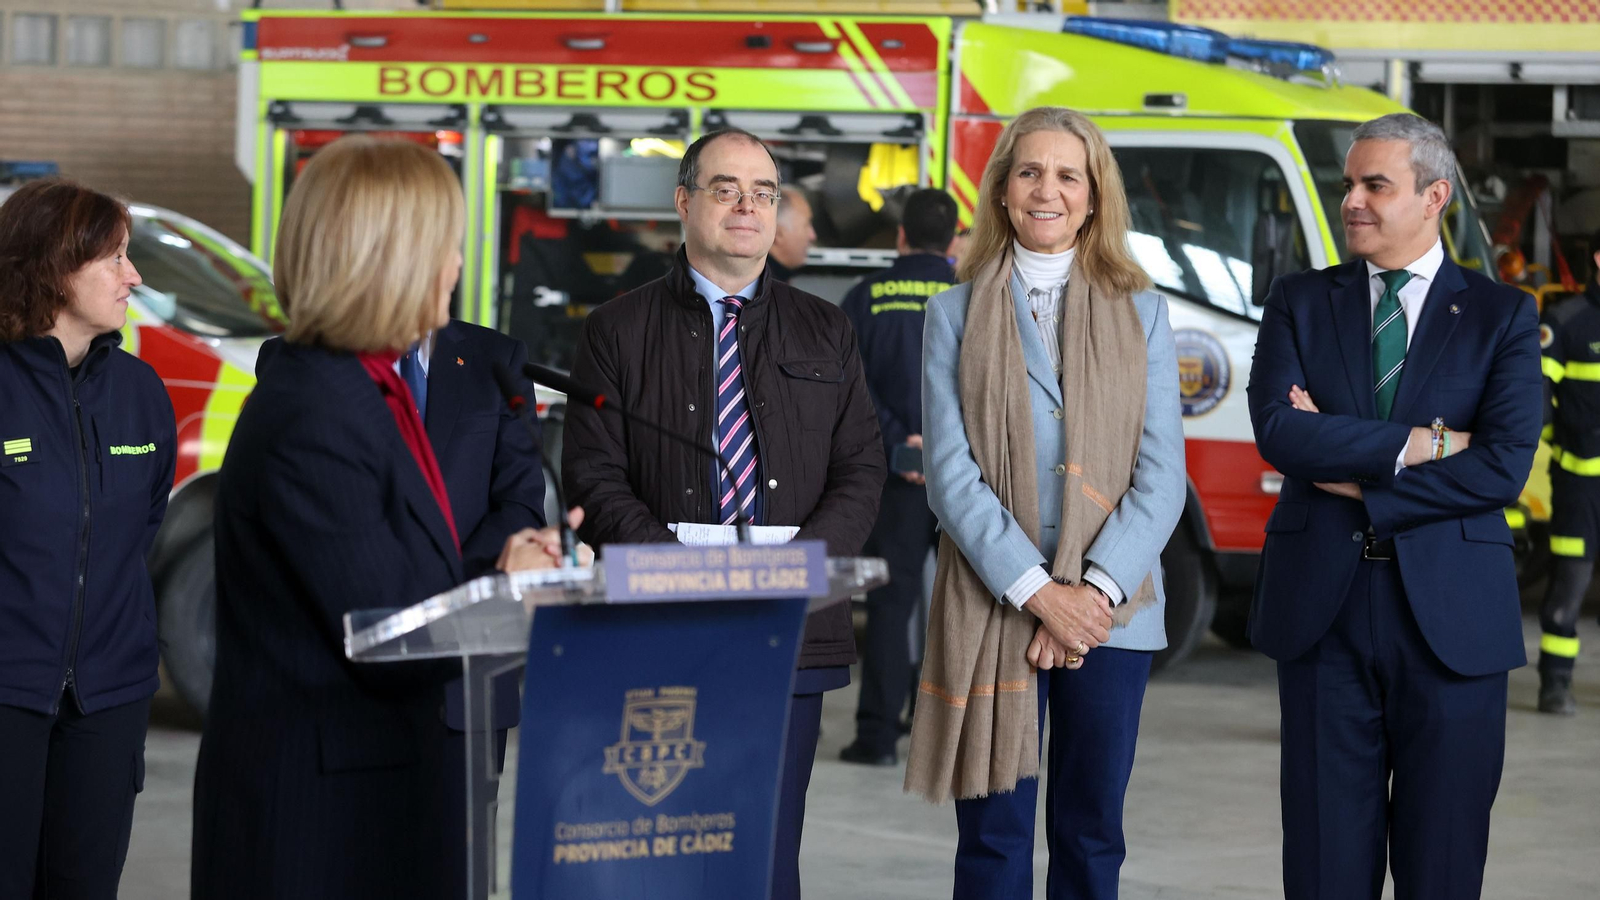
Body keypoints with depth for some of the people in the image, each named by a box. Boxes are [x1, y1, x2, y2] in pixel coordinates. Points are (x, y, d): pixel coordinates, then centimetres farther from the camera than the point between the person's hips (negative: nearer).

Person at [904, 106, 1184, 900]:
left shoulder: (1139, 313, 9)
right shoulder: (955, 314, 6)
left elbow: (1161, 472, 2)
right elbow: (951, 474, -3)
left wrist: (1094, 588, -11)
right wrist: (1036, 589, -13)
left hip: (1113, 613, 1)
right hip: (990, 612, -1)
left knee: (1090, 834, 6)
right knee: (993, 836, -1)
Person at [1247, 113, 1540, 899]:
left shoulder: (1502, 317, 4)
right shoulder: (1300, 302, 9)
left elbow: (1504, 467, -10)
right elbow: (1278, 430, -8)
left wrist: (1358, 481, -10)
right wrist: (1421, 442, -12)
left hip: (1450, 616, -1)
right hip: (1322, 606, 1)